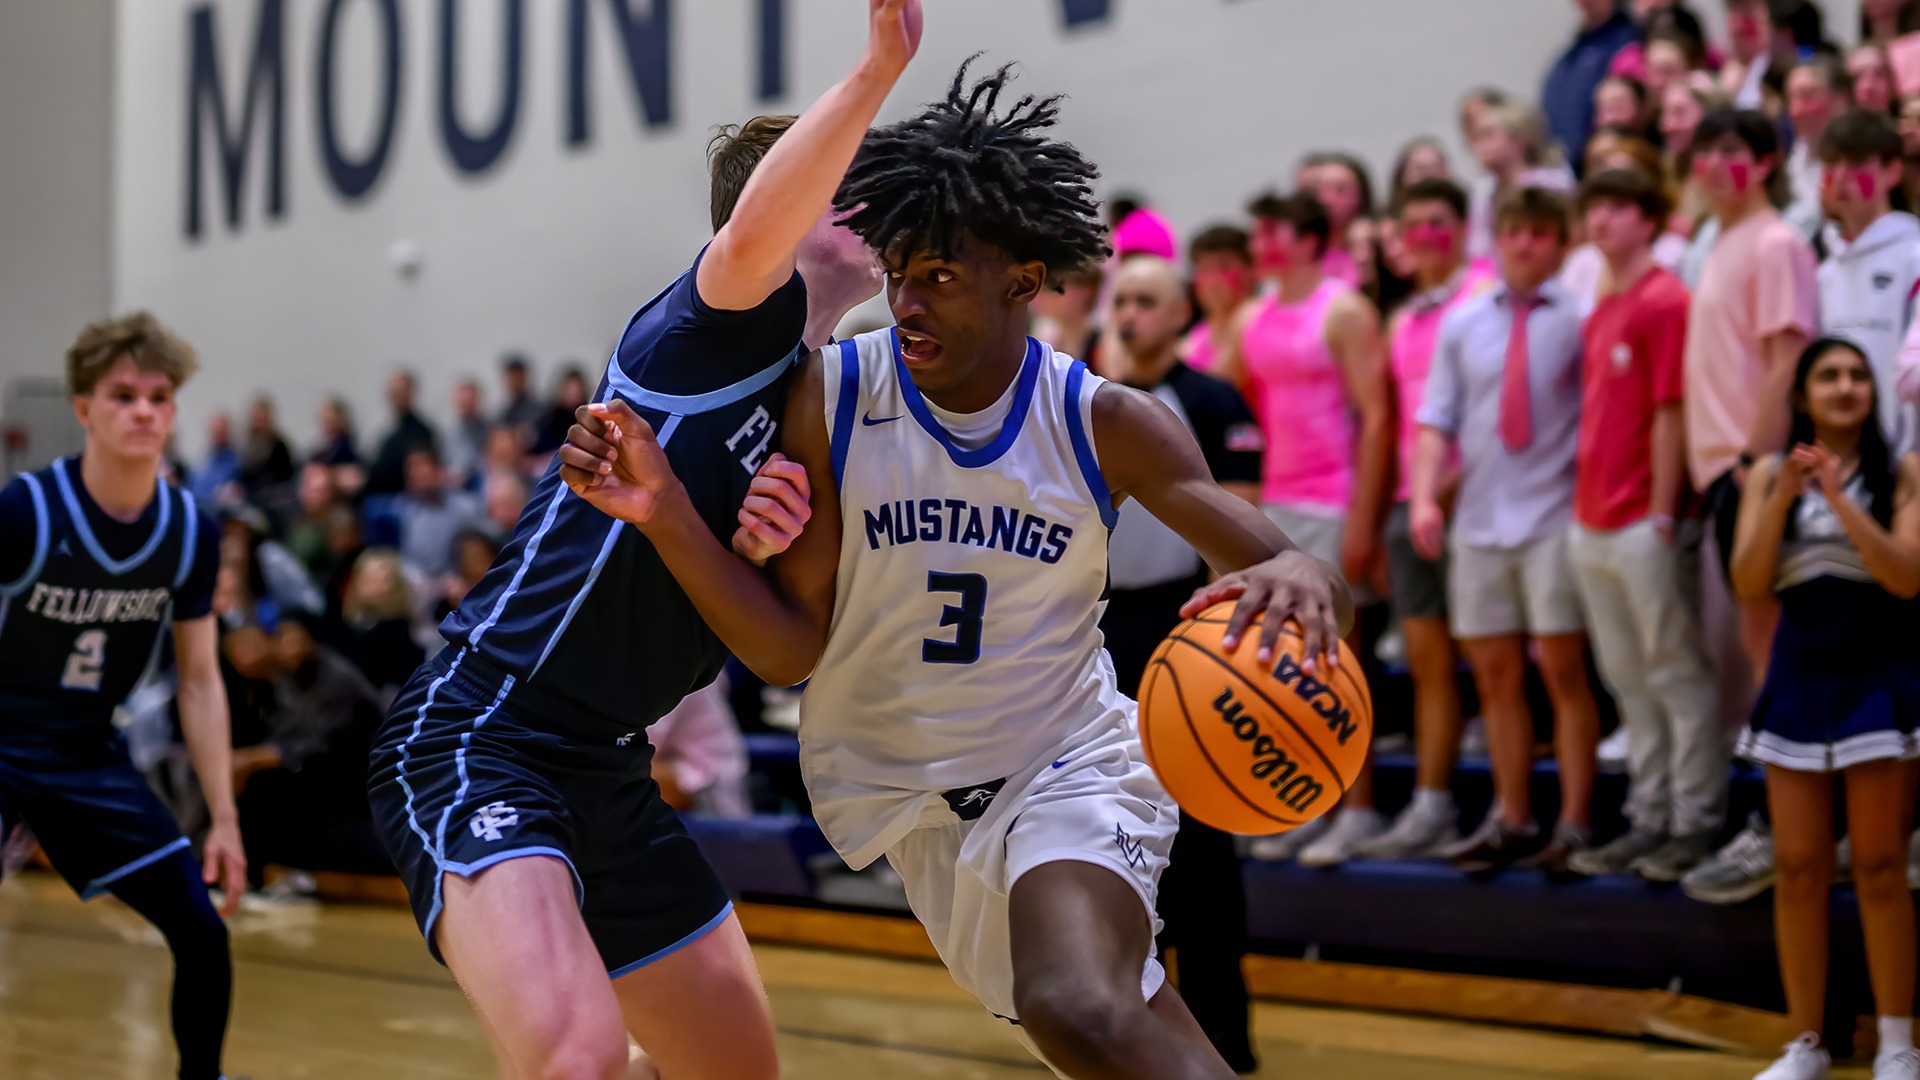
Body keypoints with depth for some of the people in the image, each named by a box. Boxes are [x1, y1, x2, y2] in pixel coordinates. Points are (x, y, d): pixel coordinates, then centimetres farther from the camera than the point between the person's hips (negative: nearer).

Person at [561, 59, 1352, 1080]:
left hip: (1069, 761, -2)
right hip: (906, 794, 3)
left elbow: (1291, 568, -14)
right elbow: (791, 647, -10)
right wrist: (665, 515, -25)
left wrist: (1301, 578, -39)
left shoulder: (1106, 424, -13)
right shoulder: (831, 396, -12)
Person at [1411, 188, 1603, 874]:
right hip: (1479, 520, 4)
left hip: (1554, 517, -4)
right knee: (1496, 675, 9)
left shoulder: (1579, 321, -2)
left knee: (1563, 669, -3)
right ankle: (1511, 821, 18)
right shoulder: (1462, 325, 10)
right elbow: (1437, 420, 8)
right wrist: (1423, 496, -4)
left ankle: (1573, 824, 3)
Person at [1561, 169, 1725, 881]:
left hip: (1642, 526, -9)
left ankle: (1697, 824, 3)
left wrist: (1661, 514, -16)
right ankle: (1649, 821, 20)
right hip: (1593, 523, 9)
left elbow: (1670, 413, -14)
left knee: (1676, 677, -2)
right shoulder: (1601, 311, 16)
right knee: (1628, 681, 13)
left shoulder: (1665, 301, -10)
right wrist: (1586, 508, 14)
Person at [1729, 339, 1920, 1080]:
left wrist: (1839, 498, -21)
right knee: (1799, 867, 4)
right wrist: (1783, 497, -16)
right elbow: (1749, 584, -4)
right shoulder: (1770, 472, 4)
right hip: (1799, 678, 2)